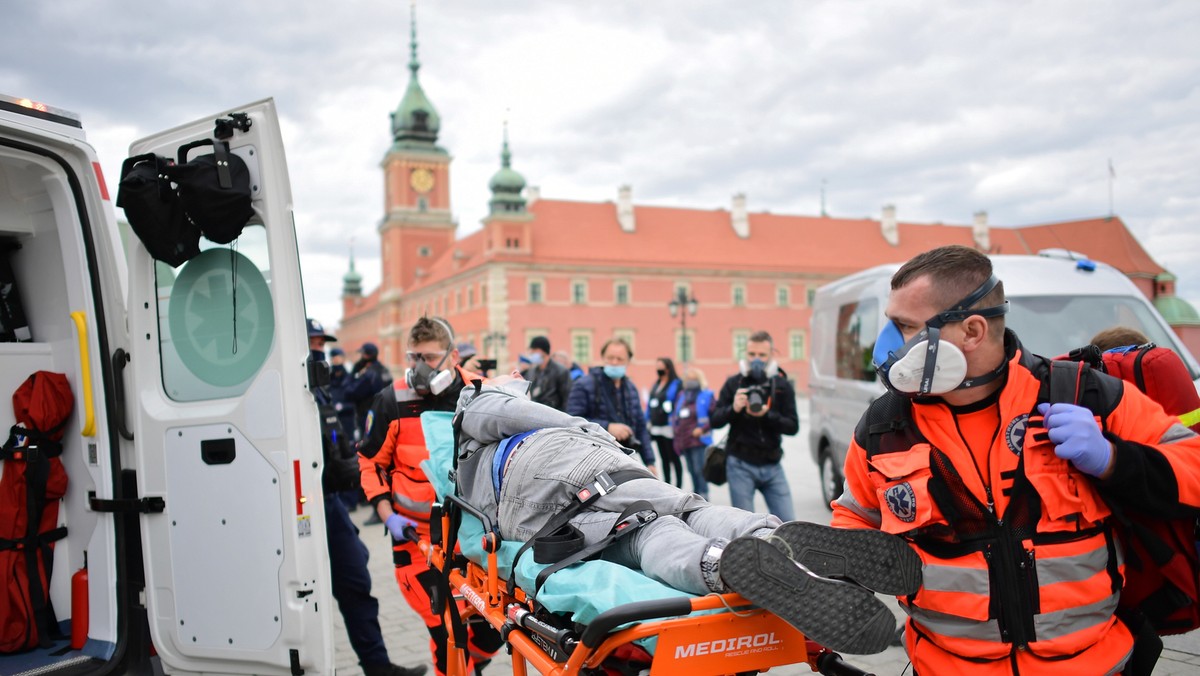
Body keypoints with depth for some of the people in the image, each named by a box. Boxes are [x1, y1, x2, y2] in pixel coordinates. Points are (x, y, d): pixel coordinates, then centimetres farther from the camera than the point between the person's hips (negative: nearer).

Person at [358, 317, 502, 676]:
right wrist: (388, 515, -5)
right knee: (446, 629, -5)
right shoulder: (392, 403, -6)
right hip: (419, 535, -2)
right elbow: (371, 463, 4)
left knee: (495, 625, 7)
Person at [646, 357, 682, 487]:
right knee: (664, 458, 15)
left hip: (669, 428, -8)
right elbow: (650, 404, 18)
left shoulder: (676, 384, -9)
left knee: (674, 458, -1)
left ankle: (678, 486, 4)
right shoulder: (656, 384, 16)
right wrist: (648, 422, 14)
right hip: (656, 428, 8)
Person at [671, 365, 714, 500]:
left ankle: (703, 496, 0)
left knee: (699, 470, -8)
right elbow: (675, 414, 23)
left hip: (698, 440, -6)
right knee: (692, 470, 14)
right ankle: (696, 494, 25)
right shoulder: (681, 395, 15)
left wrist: (702, 429, -17)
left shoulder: (706, 395, -5)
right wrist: (675, 427, 8)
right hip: (684, 440, 6)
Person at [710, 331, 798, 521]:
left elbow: (793, 426, -2)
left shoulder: (782, 386, 4)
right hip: (740, 465, -1)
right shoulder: (734, 383, 2)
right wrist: (733, 409, -20)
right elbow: (714, 421, 0)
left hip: (772, 465, 2)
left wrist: (767, 415, -19)